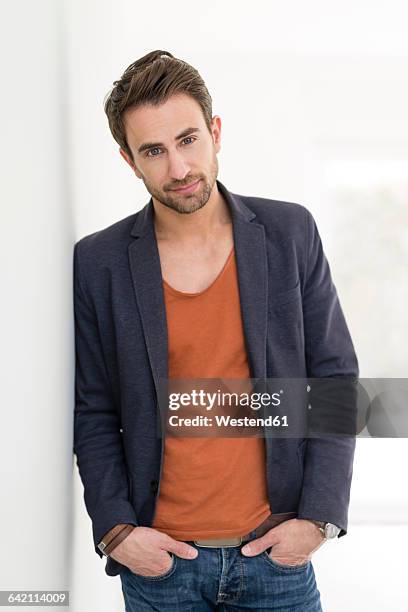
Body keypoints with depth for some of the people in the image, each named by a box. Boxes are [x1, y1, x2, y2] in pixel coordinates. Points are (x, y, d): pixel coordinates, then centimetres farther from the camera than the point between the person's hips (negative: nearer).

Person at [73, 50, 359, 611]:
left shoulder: (291, 233, -3)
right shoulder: (98, 261, -4)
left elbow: (337, 380, 0)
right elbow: (93, 412, 2)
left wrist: (319, 518, -6)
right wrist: (115, 530, -8)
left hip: (277, 549, 1)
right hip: (158, 561, 0)